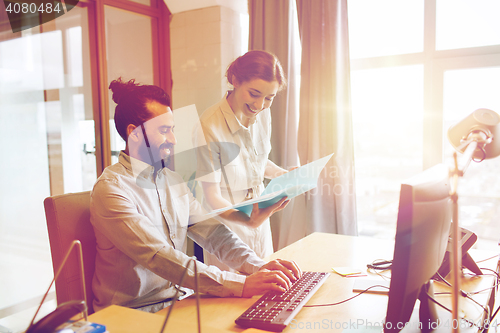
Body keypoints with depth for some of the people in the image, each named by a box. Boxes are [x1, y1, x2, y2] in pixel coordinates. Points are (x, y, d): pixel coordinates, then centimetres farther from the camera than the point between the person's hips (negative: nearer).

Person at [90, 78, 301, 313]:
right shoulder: (111, 189, -16)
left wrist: (258, 266, -12)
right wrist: (240, 285, -30)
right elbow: (159, 257, -26)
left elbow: (213, 233, 4)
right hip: (133, 317, -6)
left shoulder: (173, 181, 9)